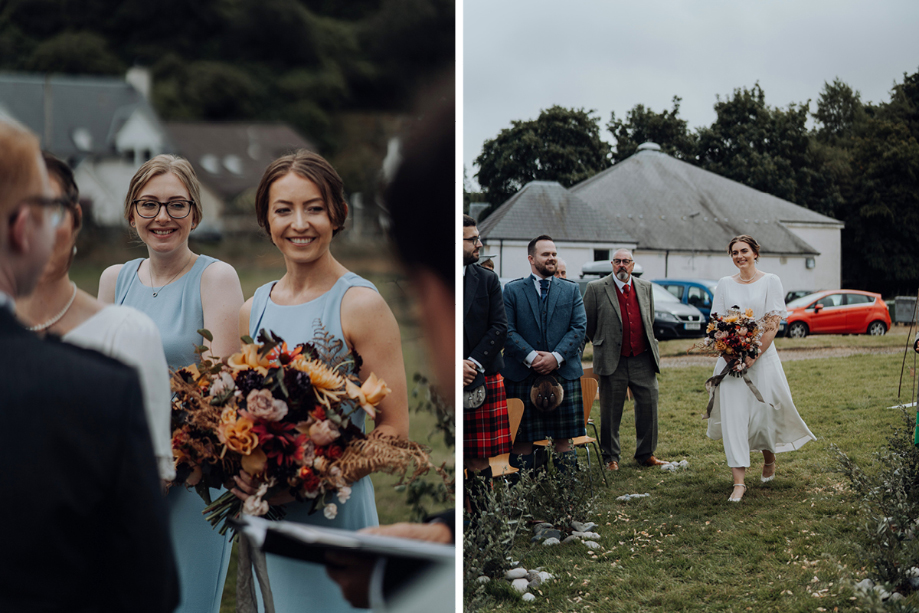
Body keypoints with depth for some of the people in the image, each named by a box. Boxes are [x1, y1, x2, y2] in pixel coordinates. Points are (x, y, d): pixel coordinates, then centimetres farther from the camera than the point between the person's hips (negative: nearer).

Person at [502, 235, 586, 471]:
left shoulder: (571, 290, 12)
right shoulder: (512, 290, 6)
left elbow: (579, 327, 2)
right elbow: (507, 330, -3)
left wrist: (556, 356, -11)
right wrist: (531, 356, -15)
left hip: (563, 372, 2)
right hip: (522, 375, -2)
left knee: (564, 439, 2)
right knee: (521, 440, 0)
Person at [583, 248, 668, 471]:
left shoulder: (645, 288, 10)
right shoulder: (596, 288, -3)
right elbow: (587, 323, 4)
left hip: (643, 360, 4)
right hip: (613, 361, -3)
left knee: (649, 405, 5)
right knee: (611, 411, 4)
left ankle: (646, 454, 20)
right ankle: (610, 457, 16)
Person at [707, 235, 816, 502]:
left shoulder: (770, 281, 0)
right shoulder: (725, 284, 8)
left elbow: (774, 323, -6)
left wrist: (754, 355, -15)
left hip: (762, 356, -2)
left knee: (763, 410, 2)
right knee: (733, 414, -6)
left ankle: (769, 460, 35)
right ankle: (738, 481, -5)